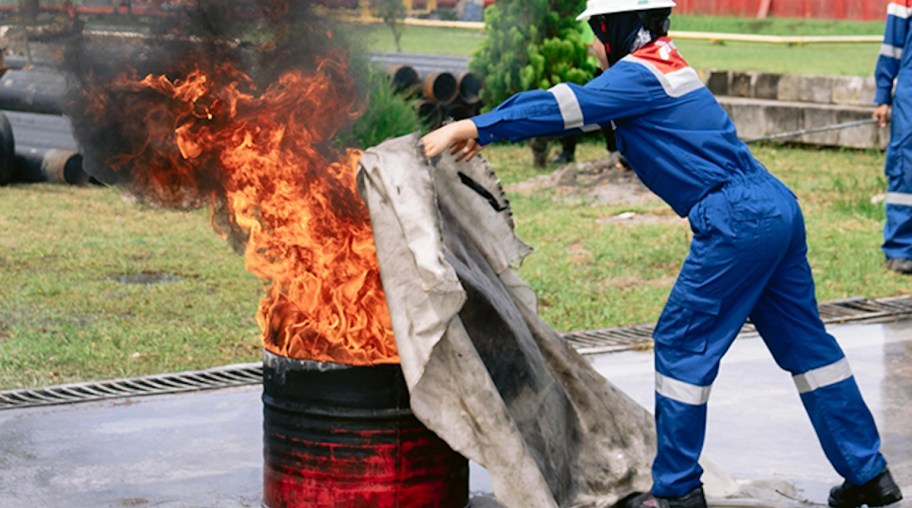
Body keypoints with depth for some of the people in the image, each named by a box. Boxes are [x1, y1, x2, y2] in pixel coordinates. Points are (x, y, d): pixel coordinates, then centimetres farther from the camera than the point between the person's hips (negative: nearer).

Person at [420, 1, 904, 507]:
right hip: (777, 206, 10)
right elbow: (580, 106, 22)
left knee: (681, 344, 1)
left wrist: (474, 126, -18)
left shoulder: (639, 74, -7)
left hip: (736, 221, -10)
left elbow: (564, 107, -19)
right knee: (803, 341, 14)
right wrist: (483, 132, 17)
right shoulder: (663, 63, 20)